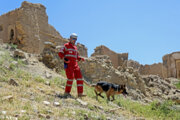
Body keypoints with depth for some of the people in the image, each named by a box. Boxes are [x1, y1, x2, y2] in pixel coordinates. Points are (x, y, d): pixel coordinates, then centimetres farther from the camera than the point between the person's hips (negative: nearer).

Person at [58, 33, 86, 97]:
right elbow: (60, 53, -5)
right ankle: (67, 92, -4)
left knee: (79, 77, -3)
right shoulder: (66, 45, 2)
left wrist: (81, 58, 8)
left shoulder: (75, 47, 24)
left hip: (75, 65, 7)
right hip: (68, 64, -7)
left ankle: (80, 93, -3)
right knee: (70, 77, -17)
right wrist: (65, 58, -21)